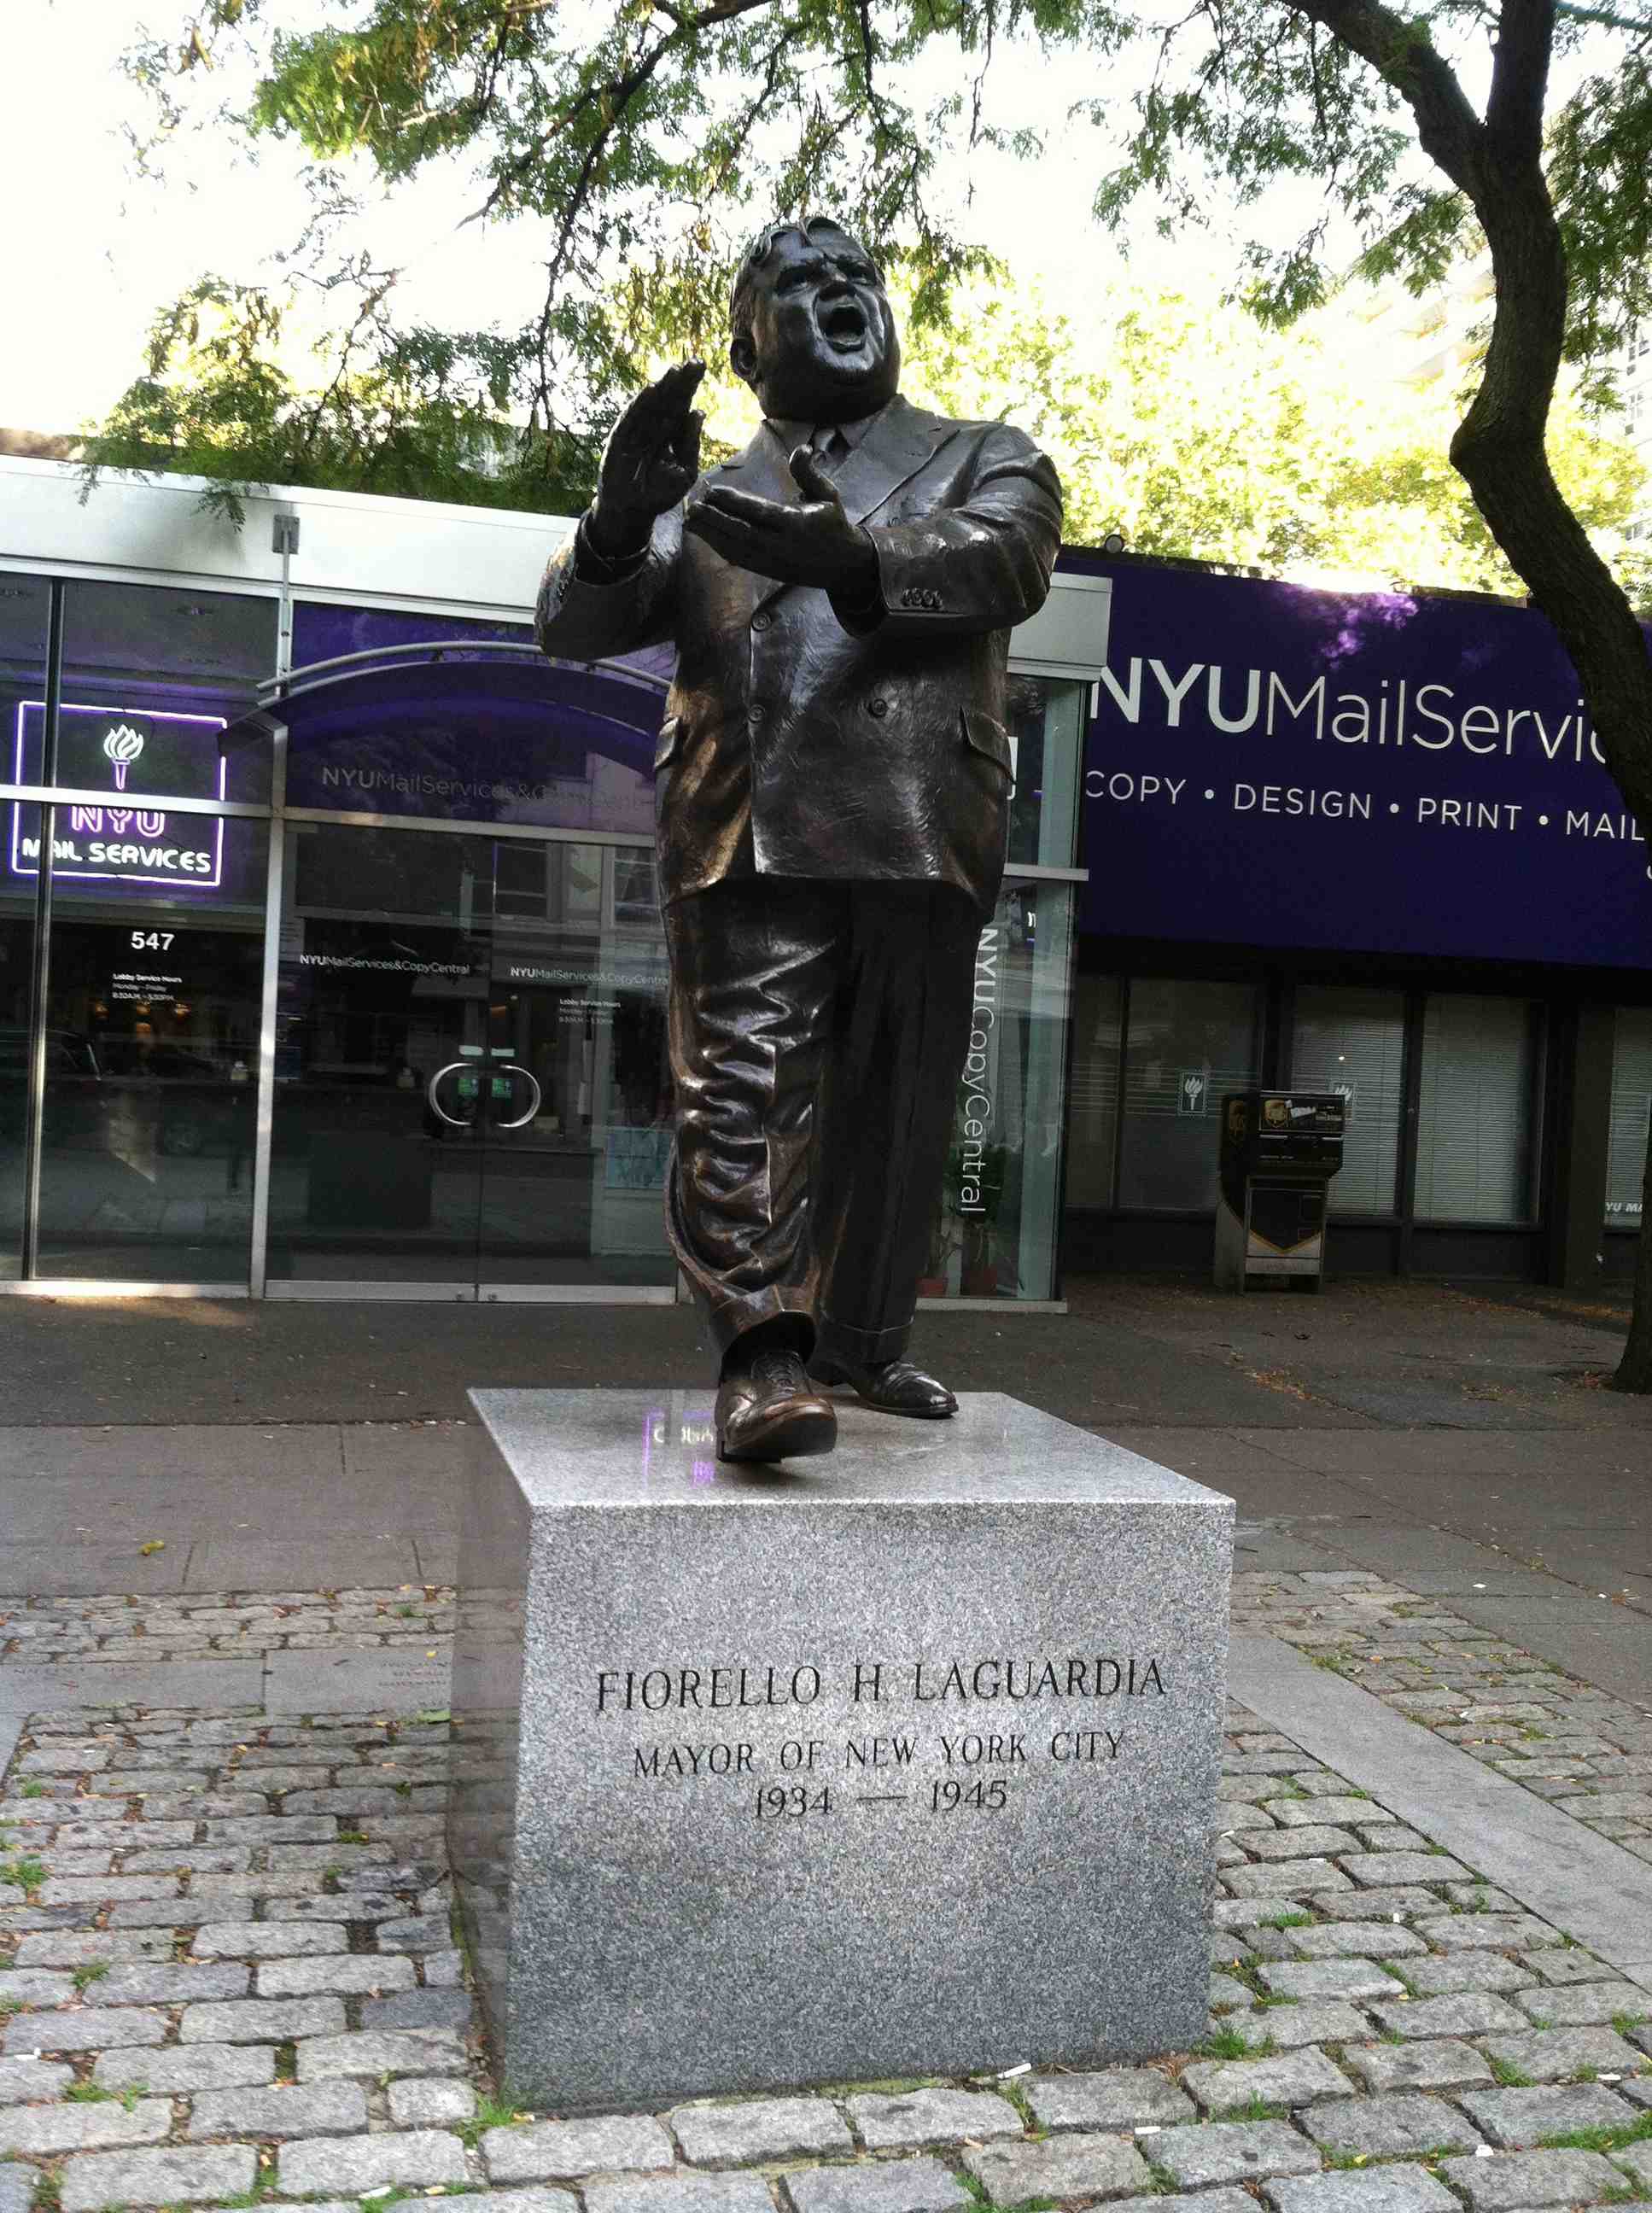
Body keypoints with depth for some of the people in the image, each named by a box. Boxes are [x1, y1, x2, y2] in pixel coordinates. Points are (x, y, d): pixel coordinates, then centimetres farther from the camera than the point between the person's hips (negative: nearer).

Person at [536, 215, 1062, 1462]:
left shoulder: (983, 461, 20)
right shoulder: (713, 502, 23)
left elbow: (1005, 562, -4)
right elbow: (576, 627, 12)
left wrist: (854, 560, -25)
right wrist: (617, 523, -12)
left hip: (924, 832, 1)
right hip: (752, 832, -1)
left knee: (897, 1108, 8)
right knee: (750, 1084, -15)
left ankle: (863, 1341, 21)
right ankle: (763, 1354, -19)